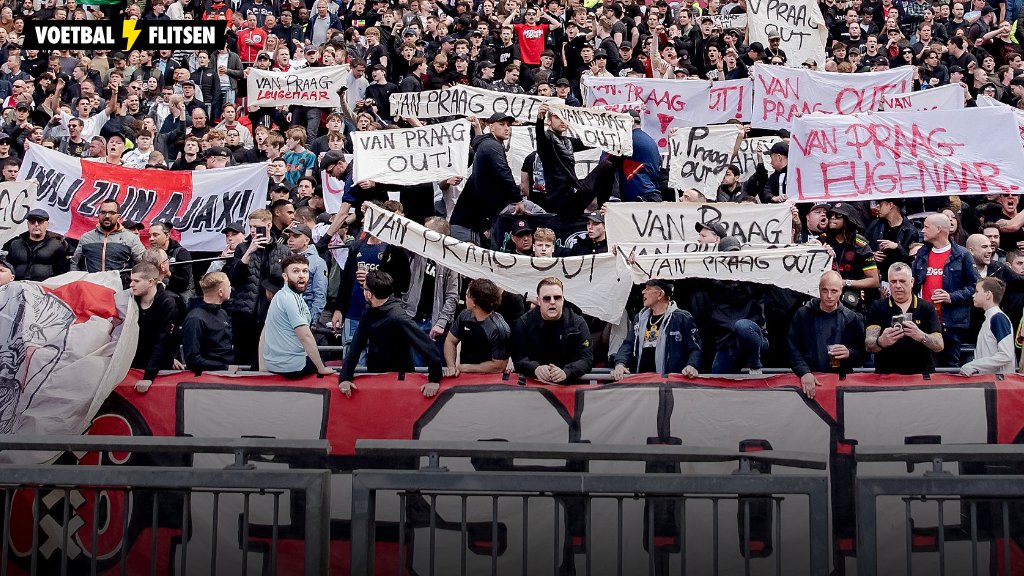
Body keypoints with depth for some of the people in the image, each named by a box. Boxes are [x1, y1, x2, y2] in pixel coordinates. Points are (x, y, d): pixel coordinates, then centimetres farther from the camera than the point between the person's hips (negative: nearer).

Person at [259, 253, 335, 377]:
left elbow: (264, 335, 13)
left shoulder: (281, 295, 12)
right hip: (292, 366, -9)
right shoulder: (290, 298, -19)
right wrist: (321, 369, -16)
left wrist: (263, 366, 13)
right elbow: (305, 337, -21)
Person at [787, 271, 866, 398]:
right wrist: (804, 372, -16)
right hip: (809, 380, -1)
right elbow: (793, 348, -2)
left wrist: (849, 353, -12)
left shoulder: (852, 318, 9)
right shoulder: (802, 315, 6)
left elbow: (862, 353, 10)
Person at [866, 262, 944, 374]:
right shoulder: (878, 307, 7)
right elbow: (869, 345, -4)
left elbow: (939, 346, 1)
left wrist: (921, 336, -20)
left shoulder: (926, 307, 9)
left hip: (922, 374, 0)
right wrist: (881, 342, -27)